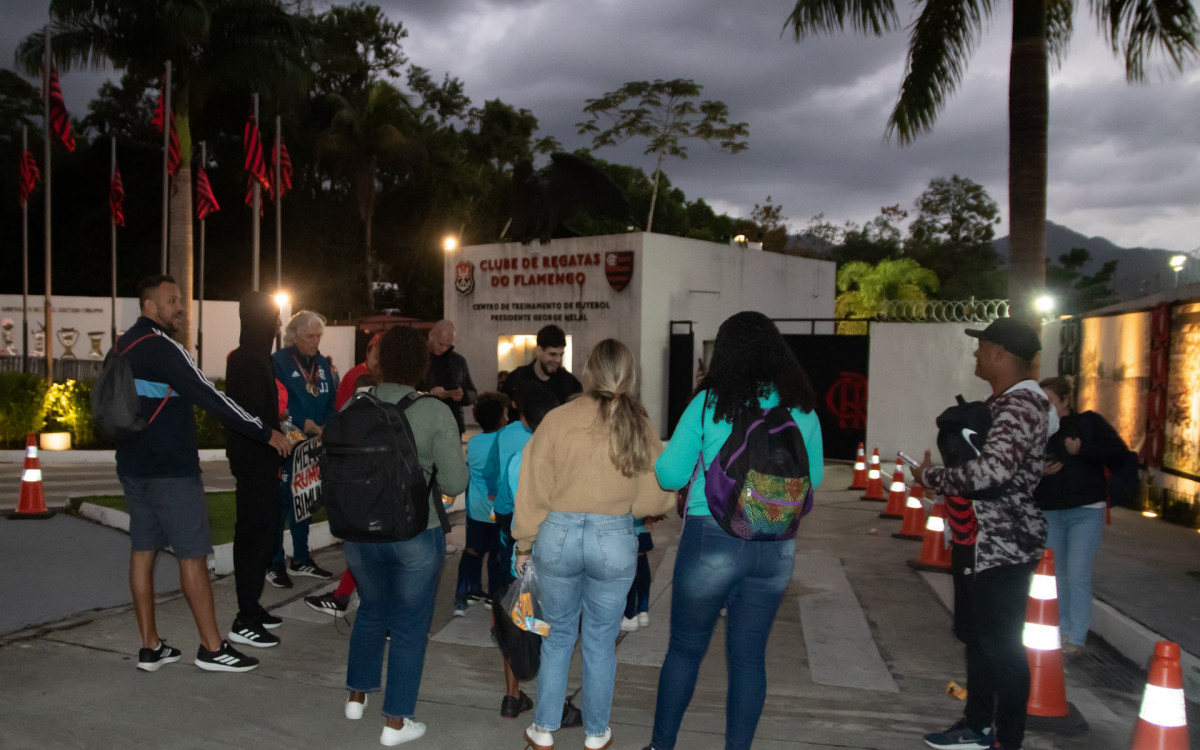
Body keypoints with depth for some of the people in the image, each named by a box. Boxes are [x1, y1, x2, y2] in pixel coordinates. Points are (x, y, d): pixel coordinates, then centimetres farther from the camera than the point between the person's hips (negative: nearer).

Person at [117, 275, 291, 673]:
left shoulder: (123, 346, 11)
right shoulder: (163, 348, -17)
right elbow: (210, 397, -21)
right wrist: (267, 433, -18)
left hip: (134, 465, 9)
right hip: (171, 470, -9)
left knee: (143, 550, 10)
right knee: (193, 554, -2)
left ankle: (150, 647, 16)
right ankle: (212, 648, 5)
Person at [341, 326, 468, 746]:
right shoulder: (435, 413, -16)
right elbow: (455, 482, -15)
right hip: (415, 535, -4)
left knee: (371, 611, 26)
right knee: (409, 625, 11)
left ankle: (357, 695, 40)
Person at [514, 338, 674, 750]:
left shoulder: (558, 420, -9)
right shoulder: (642, 428, -6)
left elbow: (533, 491, -5)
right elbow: (654, 501, -2)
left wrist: (525, 544, 7)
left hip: (559, 535, 0)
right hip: (616, 541, 0)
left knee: (558, 637, 18)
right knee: (601, 643, 16)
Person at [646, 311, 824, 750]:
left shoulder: (710, 402, -7)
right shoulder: (802, 407, 2)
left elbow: (670, 475, -3)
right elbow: (814, 476, 14)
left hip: (713, 539, -3)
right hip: (776, 546, 3)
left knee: (684, 648, 12)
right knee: (749, 656, 12)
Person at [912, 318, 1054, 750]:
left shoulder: (1021, 406, -21)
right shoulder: (1001, 401, 12)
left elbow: (991, 470, -34)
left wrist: (930, 478, -20)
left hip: (1002, 547, -11)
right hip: (976, 543, 11)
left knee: (1002, 646, 1)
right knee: (976, 636, 20)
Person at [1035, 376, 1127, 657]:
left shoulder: (1089, 423, -2)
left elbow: (1120, 453, -10)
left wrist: (1082, 450, -18)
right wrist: (1039, 471, -12)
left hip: (1086, 510, -3)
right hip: (1050, 512, 3)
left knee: (1078, 575, -7)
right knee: (1057, 575, 9)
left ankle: (1076, 638, 1)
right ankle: (1062, 631, 22)